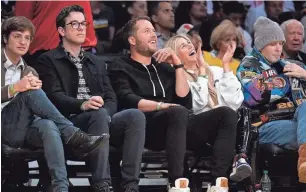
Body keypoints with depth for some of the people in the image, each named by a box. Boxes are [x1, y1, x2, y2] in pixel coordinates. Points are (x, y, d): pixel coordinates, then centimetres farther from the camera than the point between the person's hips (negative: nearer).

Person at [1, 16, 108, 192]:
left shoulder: (30, 72, 23)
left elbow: (38, 107, 17)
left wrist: (36, 88, -6)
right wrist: (15, 88, -19)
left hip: (24, 130, 3)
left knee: (48, 126, -36)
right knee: (32, 92, -30)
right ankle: (73, 136, -31)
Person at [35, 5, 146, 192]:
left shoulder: (97, 62, 26)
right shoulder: (48, 60, 8)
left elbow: (111, 99, 16)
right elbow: (55, 96, -7)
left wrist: (106, 113, -9)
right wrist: (83, 104, -27)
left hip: (102, 120, 5)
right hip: (69, 123, -5)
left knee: (135, 115, -26)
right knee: (99, 114, -38)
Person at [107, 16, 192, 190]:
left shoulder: (164, 67, 27)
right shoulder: (120, 68, 10)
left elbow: (185, 101, 14)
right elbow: (128, 101, -9)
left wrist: (177, 64, 11)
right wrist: (162, 106, -21)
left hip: (174, 126, 6)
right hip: (143, 128, -6)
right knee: (178, 112, -38)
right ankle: (177, 182, -47)